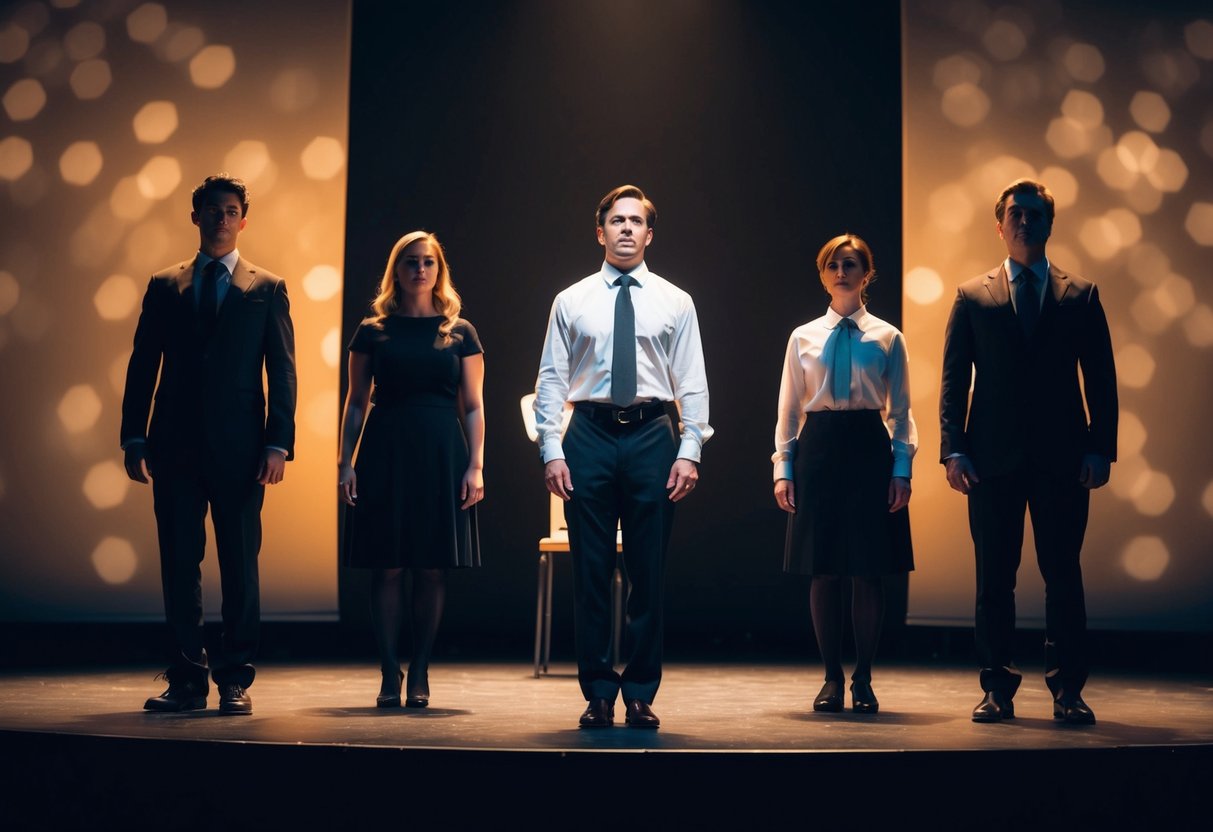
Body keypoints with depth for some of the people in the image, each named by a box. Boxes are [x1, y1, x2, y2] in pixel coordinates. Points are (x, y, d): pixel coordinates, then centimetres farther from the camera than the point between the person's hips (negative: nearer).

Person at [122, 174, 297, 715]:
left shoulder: (267, 289, 8)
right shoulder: (164, 286, 13)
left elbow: (282, 371, 3)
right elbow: (142, 366, 10)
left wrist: (279, 443, -8)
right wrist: (134, 437, 0)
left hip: (238, 446, -2)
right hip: (175, 445, 2)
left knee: (240, 564, 1)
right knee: (179, 563, 3)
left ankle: (236, 681, 8)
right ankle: (187, 680, 10)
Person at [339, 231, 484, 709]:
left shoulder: (460, 333, 8)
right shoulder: (372, 331, 8)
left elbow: (473, 407, 6)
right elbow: (357, 402, 8)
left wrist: (475, 466, -4)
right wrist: (345, 462, -1)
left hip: (441, 453, 0)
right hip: (385, 452, 0)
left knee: (432, 569, 1)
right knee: (387, 567, -1)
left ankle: (419, 675, 11)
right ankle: (389, 674, 6)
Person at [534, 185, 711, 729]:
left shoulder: (674, 302, 7)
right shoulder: (572, 301, 7)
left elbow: (692, 383, 4)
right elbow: (551, 380, 5)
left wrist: (689, 452, -6)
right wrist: (551, 451, -4)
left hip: (652, 435, 0)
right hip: (589, 436, 0)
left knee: (649, 571, 4)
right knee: (590, 570, 3)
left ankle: (641, 694, 14)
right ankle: (598, 693, 13)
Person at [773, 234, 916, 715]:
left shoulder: (887, 337, 5)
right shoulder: (803, 337, 9)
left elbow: (900, 410, 4)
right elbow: (789, 408, 9)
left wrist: (902, 470, -5)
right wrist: (783, 467, 2)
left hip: (869, 447, -1)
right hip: (817, 448, 1)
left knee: (869, 570, 1)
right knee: (823, 570, 4)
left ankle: (863, 680, 13)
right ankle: (832, 678, 15)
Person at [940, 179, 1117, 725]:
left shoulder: (1081, 296, 9)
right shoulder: (972, 297, 8)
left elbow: (1100, 378, 6)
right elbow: (954, 381, 4)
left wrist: (1100, 449, -4)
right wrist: (954, 450, -6)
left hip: (1062, 456, 0)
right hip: (993, 456, 0)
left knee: (1063, 574, 2)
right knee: (994, 576, 4)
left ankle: (1067, 690, 9)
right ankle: (997, 688, 12)